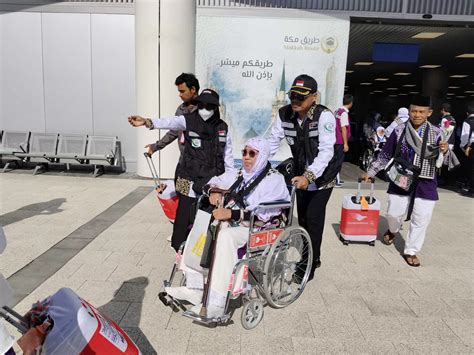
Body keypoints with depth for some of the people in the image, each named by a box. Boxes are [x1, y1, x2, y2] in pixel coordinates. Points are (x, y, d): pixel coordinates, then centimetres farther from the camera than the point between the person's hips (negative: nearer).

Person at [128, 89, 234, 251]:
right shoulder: (188, 120, -3)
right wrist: (147, 122, -41)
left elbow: (228, 156, 8)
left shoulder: (222, 128, 5)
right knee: (185, 218, -1)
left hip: (214, 183, 2)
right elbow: (169, 122, -23)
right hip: (190, 182, -2)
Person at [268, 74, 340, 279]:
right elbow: (273, 142, -10)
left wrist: (309, 176, -43)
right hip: (301, 174, 5)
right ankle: (311, 259, 35)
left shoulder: (324, 116, -25)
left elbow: (326, 151, -32)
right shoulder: (284, 114, -11)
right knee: (303, 218, 14)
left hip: (323, 175, -5)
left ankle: (310, 264, 9)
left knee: (313, 218, -9)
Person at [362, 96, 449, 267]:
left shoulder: (436, 133, -3)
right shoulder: (399, 131, -3)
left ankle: (411, 251, 21)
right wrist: (371, 172, 6)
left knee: (421, 219, 3)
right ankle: (392, 230, 43)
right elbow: (385, 155, 6)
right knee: (393, 213, 7)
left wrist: (444, 150, -25)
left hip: (424, 183, 0)